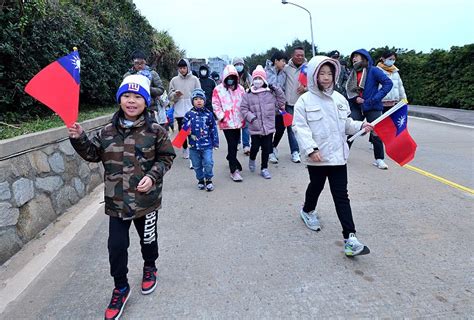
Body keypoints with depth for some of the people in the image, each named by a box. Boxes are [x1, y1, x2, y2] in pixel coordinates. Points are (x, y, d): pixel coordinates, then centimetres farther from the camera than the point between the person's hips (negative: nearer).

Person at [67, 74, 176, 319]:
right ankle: (120, 288, 30)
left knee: (148, 238, 19)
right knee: (116, 246, 7)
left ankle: (149, 267, 51)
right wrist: (79, 139, -7)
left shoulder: (155, 131, -9)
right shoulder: (108, 131, 0)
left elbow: (166, 158, -4)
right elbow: (93, 154, 8)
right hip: (116, 201, 2)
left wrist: (152, 176, -18)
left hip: (146, 199, -2)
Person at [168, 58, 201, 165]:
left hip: (192, 111, -2)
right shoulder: (174, 80, 8)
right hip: (179, 111, 2)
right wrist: (175, 94, -13)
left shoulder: (194, 79, 4)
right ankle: (185, 149, 36)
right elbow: (170, 96, 9)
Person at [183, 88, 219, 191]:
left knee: (208, 163, -7)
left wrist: (215, 142, 5)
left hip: (207, 144, -1)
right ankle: (200, 180, 31)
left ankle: (208, 180, 15)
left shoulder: (208, 114, 1)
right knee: (197, 165, 12)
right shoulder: (189, 114, 0)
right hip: (194, 144, 1)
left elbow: (213, 128, 5)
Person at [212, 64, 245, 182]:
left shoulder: (240, 88, 9)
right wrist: (221, 116, -11)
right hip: (226, 122, -4)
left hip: (238, 121, 4)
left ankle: (231, 158, 41)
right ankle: (234, 170, -3)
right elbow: (215, 105, -2)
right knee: (232, 144, -7)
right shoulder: (218, 90, -1)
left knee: (235, 143, 14)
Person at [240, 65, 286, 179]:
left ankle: (264, 168, 23)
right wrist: (251, 117, -13)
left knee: (266, 148, 8)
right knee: (255, 147, 4)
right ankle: (252, 159, 38)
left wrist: (277, 90, -2)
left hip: (269, 127, 2)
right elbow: (243, 108, 0)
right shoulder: (248, 94, -2)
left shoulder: (271, 92, 3)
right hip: (255, 128, -2)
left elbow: (281, 102, 9)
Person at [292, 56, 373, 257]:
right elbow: (300, 127, -13)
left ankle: (349, 237, 1)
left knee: (341, 195, 1)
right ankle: (307, 211, 50)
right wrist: (311, 148, -22)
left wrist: (361, 126, 0)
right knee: (316, 187, 19)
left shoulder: (339, 99, 7)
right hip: (316, 157, -3)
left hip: (338, 155, 3)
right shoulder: (305, 100, -7)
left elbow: (346, 124, 16)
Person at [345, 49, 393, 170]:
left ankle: (379, 159, 14)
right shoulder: (353, 73, 8)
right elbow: (349, 90, 14)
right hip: (356, 107, 4)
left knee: (376, 133, 0)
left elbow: (388, 83, -14)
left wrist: (375, 99, -18)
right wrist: (355, 98, -6)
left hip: (373, 108, -4)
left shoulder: (373, 70, -8)